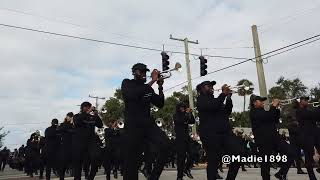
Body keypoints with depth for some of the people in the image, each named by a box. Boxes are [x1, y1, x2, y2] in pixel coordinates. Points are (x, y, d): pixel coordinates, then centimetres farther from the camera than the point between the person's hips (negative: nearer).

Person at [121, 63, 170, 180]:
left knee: (165, 145, -16)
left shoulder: (148, 89, 16)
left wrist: (160, 87, -2)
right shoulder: (127, 83, 3)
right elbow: (133, 95, -20)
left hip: (148, 124, 4)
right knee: (132, 161, -2)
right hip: (133, 126, -4)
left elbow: (160, 104, 13)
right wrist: (152, 81, -18)